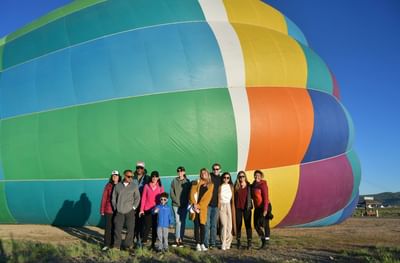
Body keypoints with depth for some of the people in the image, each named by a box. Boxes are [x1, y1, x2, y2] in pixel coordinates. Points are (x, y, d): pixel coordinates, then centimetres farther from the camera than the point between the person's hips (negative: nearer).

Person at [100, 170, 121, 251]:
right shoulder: (108, 186, -1)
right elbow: (104, 198, 0)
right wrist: (102, 210, -1)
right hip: (109, 210, -1)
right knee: (108, 227, 0)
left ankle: (113, 242, 21)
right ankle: (106, 244, 6)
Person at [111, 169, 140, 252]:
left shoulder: (134, 186, 4)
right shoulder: (118, 185, 6)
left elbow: (137, 198, 5)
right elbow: (113, 197, 11)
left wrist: (133, 207, -2)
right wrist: (115, 207, 5)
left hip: (130, 211, -1)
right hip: (119, 211, 1)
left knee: (130, 229, 0)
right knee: (117, 228, 1)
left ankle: (128, 245, 12)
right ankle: (116, 245, 13)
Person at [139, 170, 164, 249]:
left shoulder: (160, 187, 5)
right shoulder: (146, 186, 2)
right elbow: (143, 198, 2)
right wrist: (141, 209, -3)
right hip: (147, 210, -1)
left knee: (155, 227, 7)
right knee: (147, 226, -5)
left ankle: (153, 243, 16)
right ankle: (144, 242, 3)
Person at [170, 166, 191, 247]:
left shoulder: (187, 182, 5)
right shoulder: (174, 181, 5)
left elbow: (189, 193, 4)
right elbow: (171, 193, 2)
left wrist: (184, 202, -8)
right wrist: (177, 201, -8)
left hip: (184, 205, 1)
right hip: (176, 204, 0)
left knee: (182, 222, 2)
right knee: (177, 221, -5)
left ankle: (181, 239, 8)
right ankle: (177, 239, 0)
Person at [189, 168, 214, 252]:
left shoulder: (210, 185, 9)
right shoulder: (196, 183, 8)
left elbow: (207, 198, 0)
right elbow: (192, 193, -2)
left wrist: (199, 206, -9)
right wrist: (194, 204, -14)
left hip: (203, 208, 0)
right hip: (195, 207, 0)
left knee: (202, 225, 1)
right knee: (196, 225, 2)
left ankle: (202, 244, 10)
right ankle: (197, 244, 7)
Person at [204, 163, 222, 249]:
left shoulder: (221, 179, 11)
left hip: (216, 205, 3)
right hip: (208, 204, -3)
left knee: (214, 225, 9)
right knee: (207, 224, -2)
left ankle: (212, 243, 16)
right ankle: (206, 242, 4)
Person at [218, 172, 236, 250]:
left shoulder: (231, 186, 9)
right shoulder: (220, 187, 1)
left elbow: (233, 198, 9)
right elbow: (218, 197, 1)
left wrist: (232, 208, 3)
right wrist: (218, 206, -6)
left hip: (229, 206, 3)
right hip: (222, 206, -3)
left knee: (229, 225, -1)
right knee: (224, 225, -11)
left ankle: (228, 243, 9)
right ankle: (223, 244, -6)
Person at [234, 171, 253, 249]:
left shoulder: (249, 186, 2)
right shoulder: (236, 186, 4)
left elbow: (252, 196, 7)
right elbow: (234, 197, 4)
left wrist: (249, 206, -2)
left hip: (246, 208, -1)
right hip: (238, 208, 1)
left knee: (248, 225, 1)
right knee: (238, 225, 6)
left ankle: (249, 242, 6)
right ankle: (238, 241, 15)